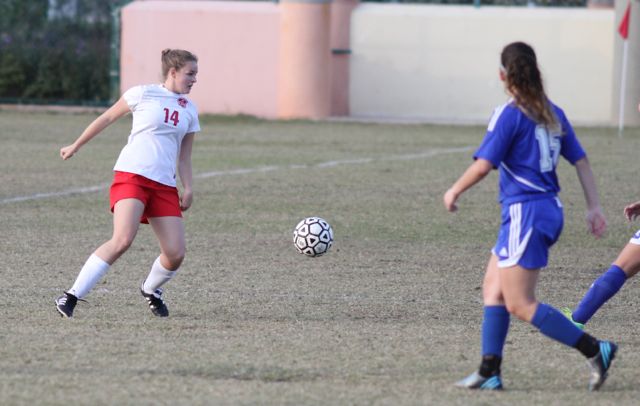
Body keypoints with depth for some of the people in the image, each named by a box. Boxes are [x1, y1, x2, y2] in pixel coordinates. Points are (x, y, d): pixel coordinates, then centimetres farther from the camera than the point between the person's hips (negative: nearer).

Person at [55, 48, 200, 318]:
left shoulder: (189, 110, 15)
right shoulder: (143, 94, 1)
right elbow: (107, 118, 12)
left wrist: (188, 188, 5)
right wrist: (76, 146, 17)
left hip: (164, 185, 5)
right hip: (131, 175, -5)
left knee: (176, 254, -5)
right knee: (122, 240, -26)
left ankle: (151, 290, 28)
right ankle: (71, 297, -22)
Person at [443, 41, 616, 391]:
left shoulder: (510, 114, -12)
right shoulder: (553, 113, 11)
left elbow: (483, 165, -16)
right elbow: (581, 161, 11)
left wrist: (454, 191, 0)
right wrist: (594, 208, 14)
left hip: (525, 213, -9)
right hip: (550, 208, 9)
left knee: (520, 304, -6)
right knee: (493, 287, 13)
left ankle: (594, 350, -10)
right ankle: (489, 372, 9)